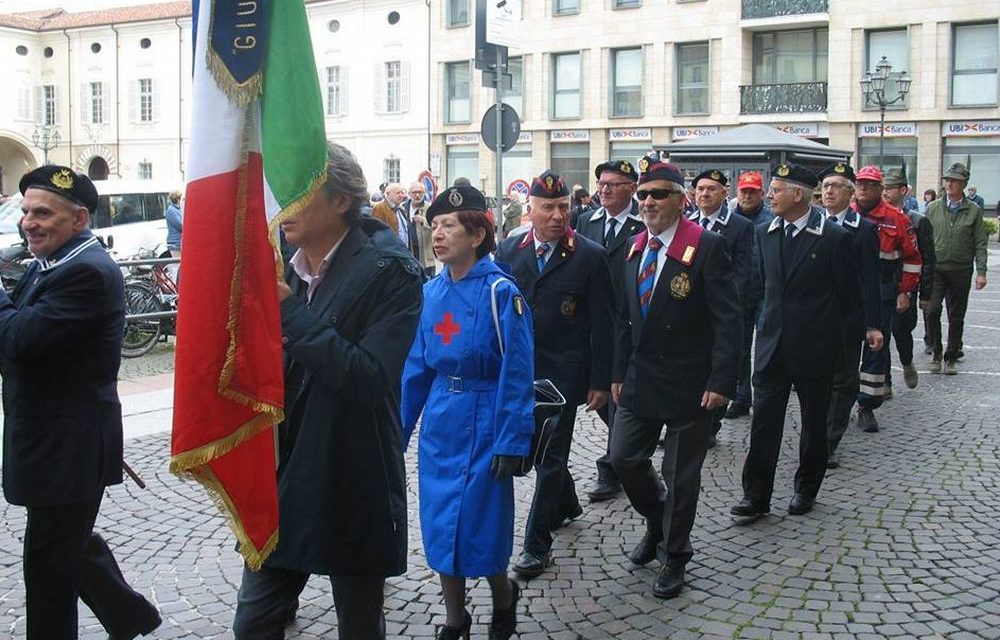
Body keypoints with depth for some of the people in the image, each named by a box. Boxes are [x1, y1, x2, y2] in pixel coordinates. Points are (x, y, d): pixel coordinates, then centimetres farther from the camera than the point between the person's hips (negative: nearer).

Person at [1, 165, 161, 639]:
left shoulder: (87, 272, -21)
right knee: (72, 543, 21)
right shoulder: (50, 265, 10)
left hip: (68, 447, -10)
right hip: (53, 438, 10)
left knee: (48, 563, 2)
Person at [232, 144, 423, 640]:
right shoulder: (279, 267, 6)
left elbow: (371, 379, -24)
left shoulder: (389, 271, -13)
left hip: (353, 485, -5)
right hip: (282, 480, 5)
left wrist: (289, 310, -23)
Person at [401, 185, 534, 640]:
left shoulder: (499, 292, -14)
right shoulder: (431, 292, 3)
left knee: (479, 530, 3)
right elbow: (418, 367, 9)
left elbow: (517, 375, -14)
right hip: (439, 425, 6)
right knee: (439, 527, 11)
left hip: (483, 426, -5)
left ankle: (503, 598, 34)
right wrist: (399, 428, 10)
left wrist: (511, 443, -16)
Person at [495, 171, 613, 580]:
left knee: (550, 455, 0)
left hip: (562, 373, -4)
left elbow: (602, 325, -5)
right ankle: (566, 504, 43)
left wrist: (599, 381, -7)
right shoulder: (509, 251, 3)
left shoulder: (590, 256, -7)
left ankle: (537, 543, 9)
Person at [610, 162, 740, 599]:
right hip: (640, 380, 6)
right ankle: (657, 523, 37)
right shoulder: (635, 248, 7)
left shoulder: (707, 248, -13)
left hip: (689, 383, -6)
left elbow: (728, 320, -15)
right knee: (623, 458, 9)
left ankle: (673, 556, 26)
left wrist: (721, 381, -20)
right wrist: (619, 372, 12)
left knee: (680, 475, 6)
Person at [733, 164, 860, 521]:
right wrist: (773, 321, 13)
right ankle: (756, 497, 3)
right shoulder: (765, 235, 4)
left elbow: (850, 295, -2)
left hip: (814, 348, -3)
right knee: (763, 421, -1)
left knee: (814, 422, 11)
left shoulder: (834, 238, -10)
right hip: (772, 345, 3)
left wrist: (823, 329, 7)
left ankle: (806, 489, 28)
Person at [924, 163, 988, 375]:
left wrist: (981, 272, -5)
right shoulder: (933, 208, 3)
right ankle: (936, 353, 4)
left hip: (961, 271, 0)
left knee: (956, 317, 7)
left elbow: (980, 244, 1)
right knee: (932, 310, -12)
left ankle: (951, 357, 19)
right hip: (935, 269, 0)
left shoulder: (974, 211, 2)